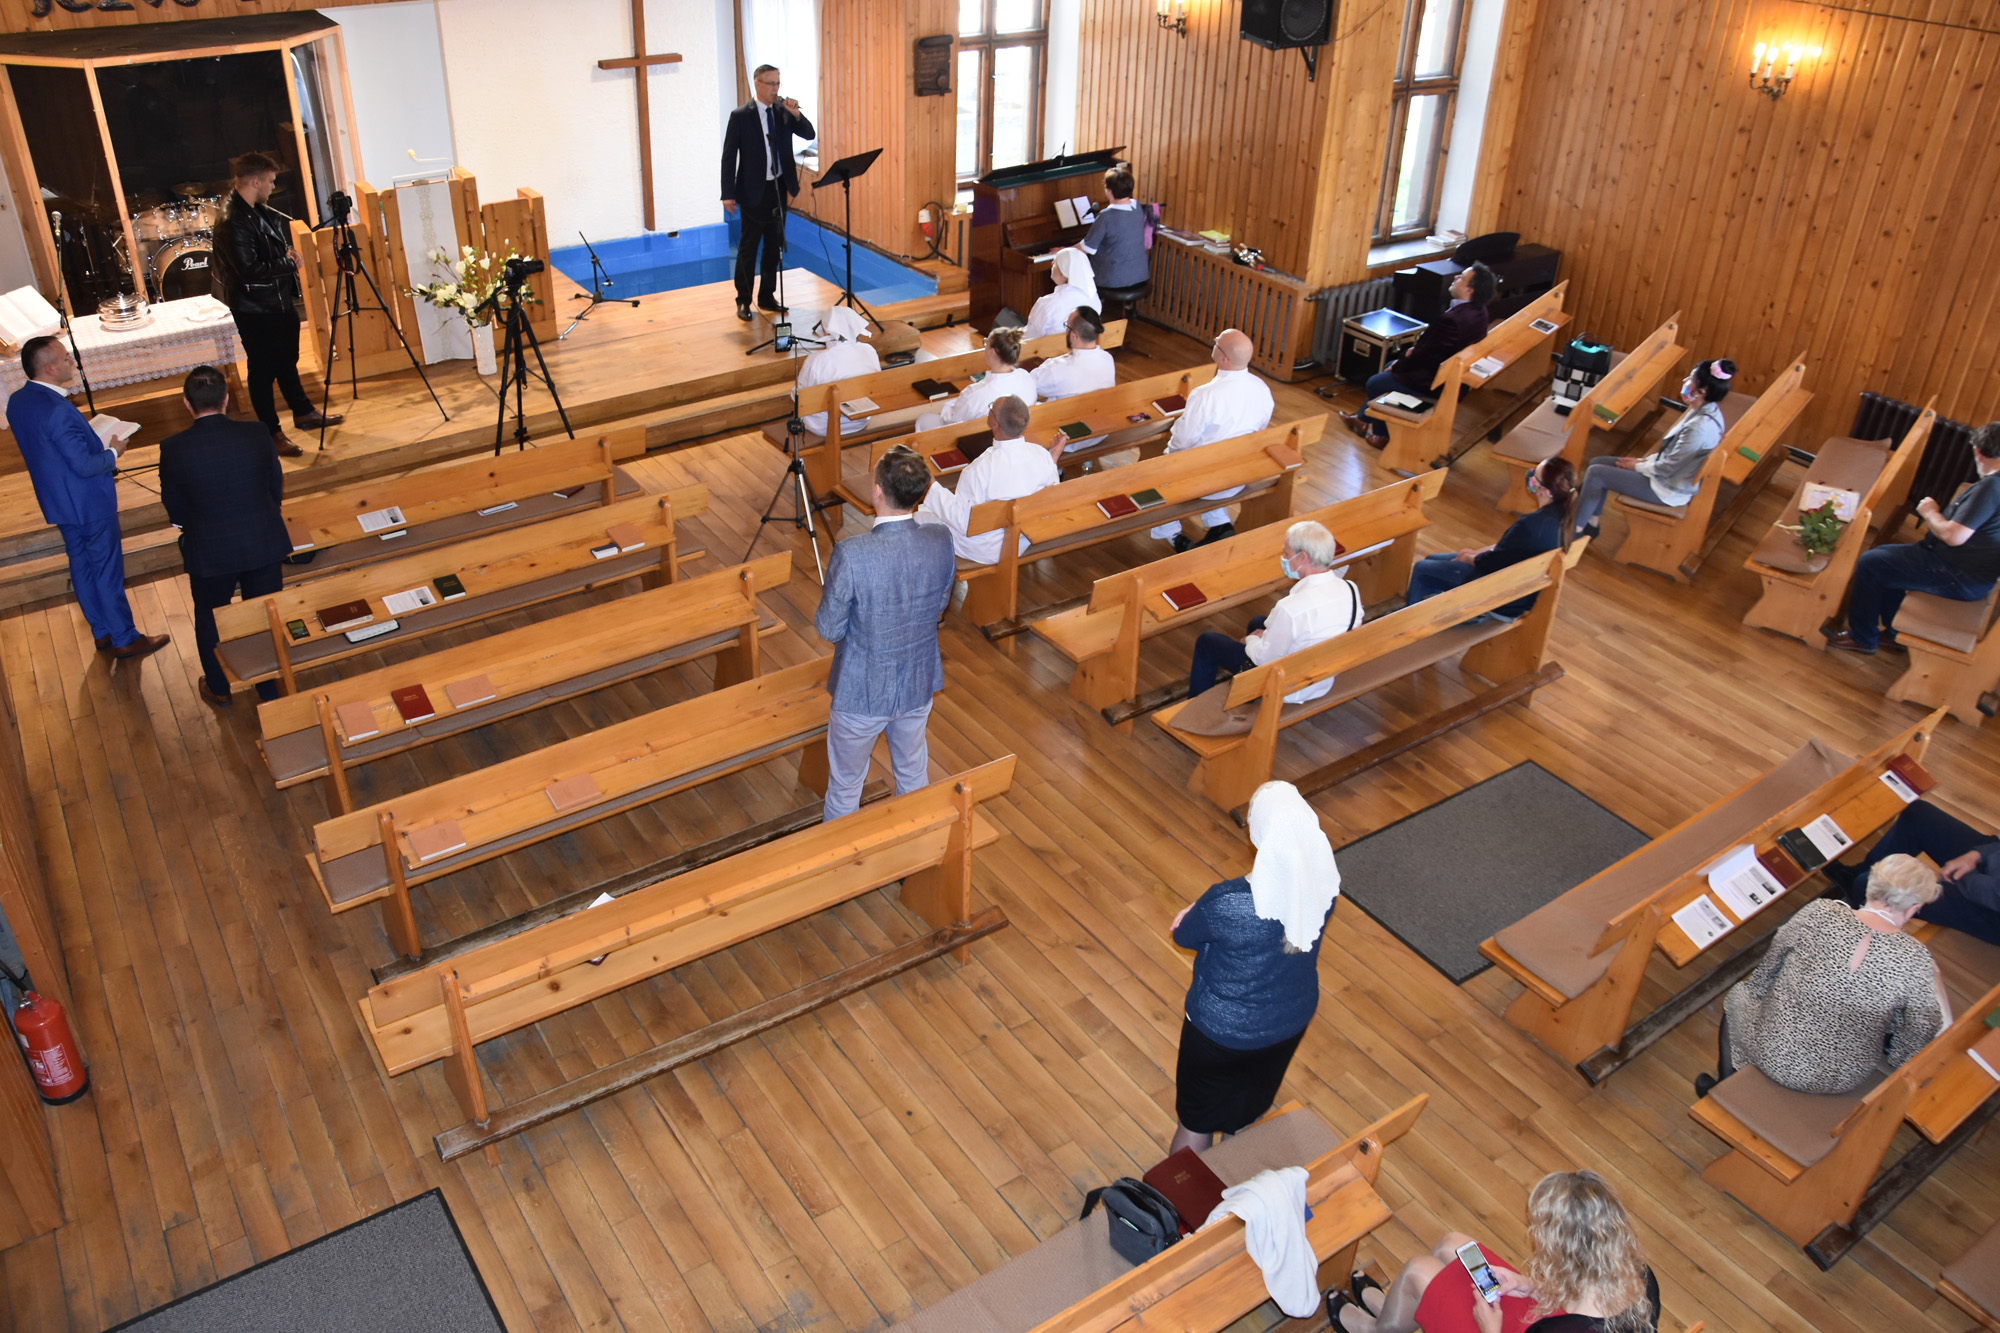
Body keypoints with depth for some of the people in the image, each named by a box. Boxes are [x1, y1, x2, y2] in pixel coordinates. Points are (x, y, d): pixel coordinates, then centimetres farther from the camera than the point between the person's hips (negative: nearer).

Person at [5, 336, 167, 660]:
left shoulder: (17, 401, 0)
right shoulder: (57, 410, -30)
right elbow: (85, 465, -28)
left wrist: (96, 442, 9)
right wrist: (113, 452, -9)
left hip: (58, 500, 9)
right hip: (89, 503, -9)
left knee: (81, 564, 19)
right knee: (107, 569, 5)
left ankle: (102, 632, 33)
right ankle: (124, 639, 17)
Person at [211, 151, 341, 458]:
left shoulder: (261, 212, 6)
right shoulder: (232, 222, -24)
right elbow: (250, 270, -28)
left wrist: (286, 252, 3)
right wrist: (289, 263, -17)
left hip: (280, 301, 10)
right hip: (254, 309, -10)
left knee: (287, 361, 23)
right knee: (262, 370, 2)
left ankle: (304, 413, 39)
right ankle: (272, 434, 12)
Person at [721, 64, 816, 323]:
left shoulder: (783, 111, 4)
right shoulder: (741, 115, -9)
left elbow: (810, 135, 2)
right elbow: (729, 156, -9)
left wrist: (796, 114, -16)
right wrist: (728, 194, -13)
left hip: (779, 188, 5)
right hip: (754, 191, -5)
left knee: (774, 246, 12)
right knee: (748, 247, 1)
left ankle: (767, 297, 24)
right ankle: (743, 301, 11)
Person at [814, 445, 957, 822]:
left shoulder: (852, 554, -31)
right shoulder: (941, 542, -16)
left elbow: (829, 629, -19)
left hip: (862, 692, -4)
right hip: (920, 683, 5)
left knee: (845, 788, 19)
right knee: (914, 775, 28)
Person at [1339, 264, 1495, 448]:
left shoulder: (1453, 320, -34)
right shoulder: (1477, 310, -4)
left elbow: (1425, 356, -24)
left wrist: (1396, 367, -9)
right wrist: (1417, 347, 1)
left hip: (1434, 383, -9)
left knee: (1375, 383, 7)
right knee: (1388, 366, 25)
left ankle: (1382, 435, 26)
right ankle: (1363, 418, 36)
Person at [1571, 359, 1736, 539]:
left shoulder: (1699, 427, -31)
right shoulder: (1708, 410, -2)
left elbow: (1667, 468, -23)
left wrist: (1637, 466, -7)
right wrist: (1645, 460, 4)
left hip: (1669, 491, -10)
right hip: (1673, 476, 10)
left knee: (1595, 473, -10)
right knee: (1597, 463, 10)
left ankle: (1575, 529, 5)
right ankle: (1591, 524, 19)